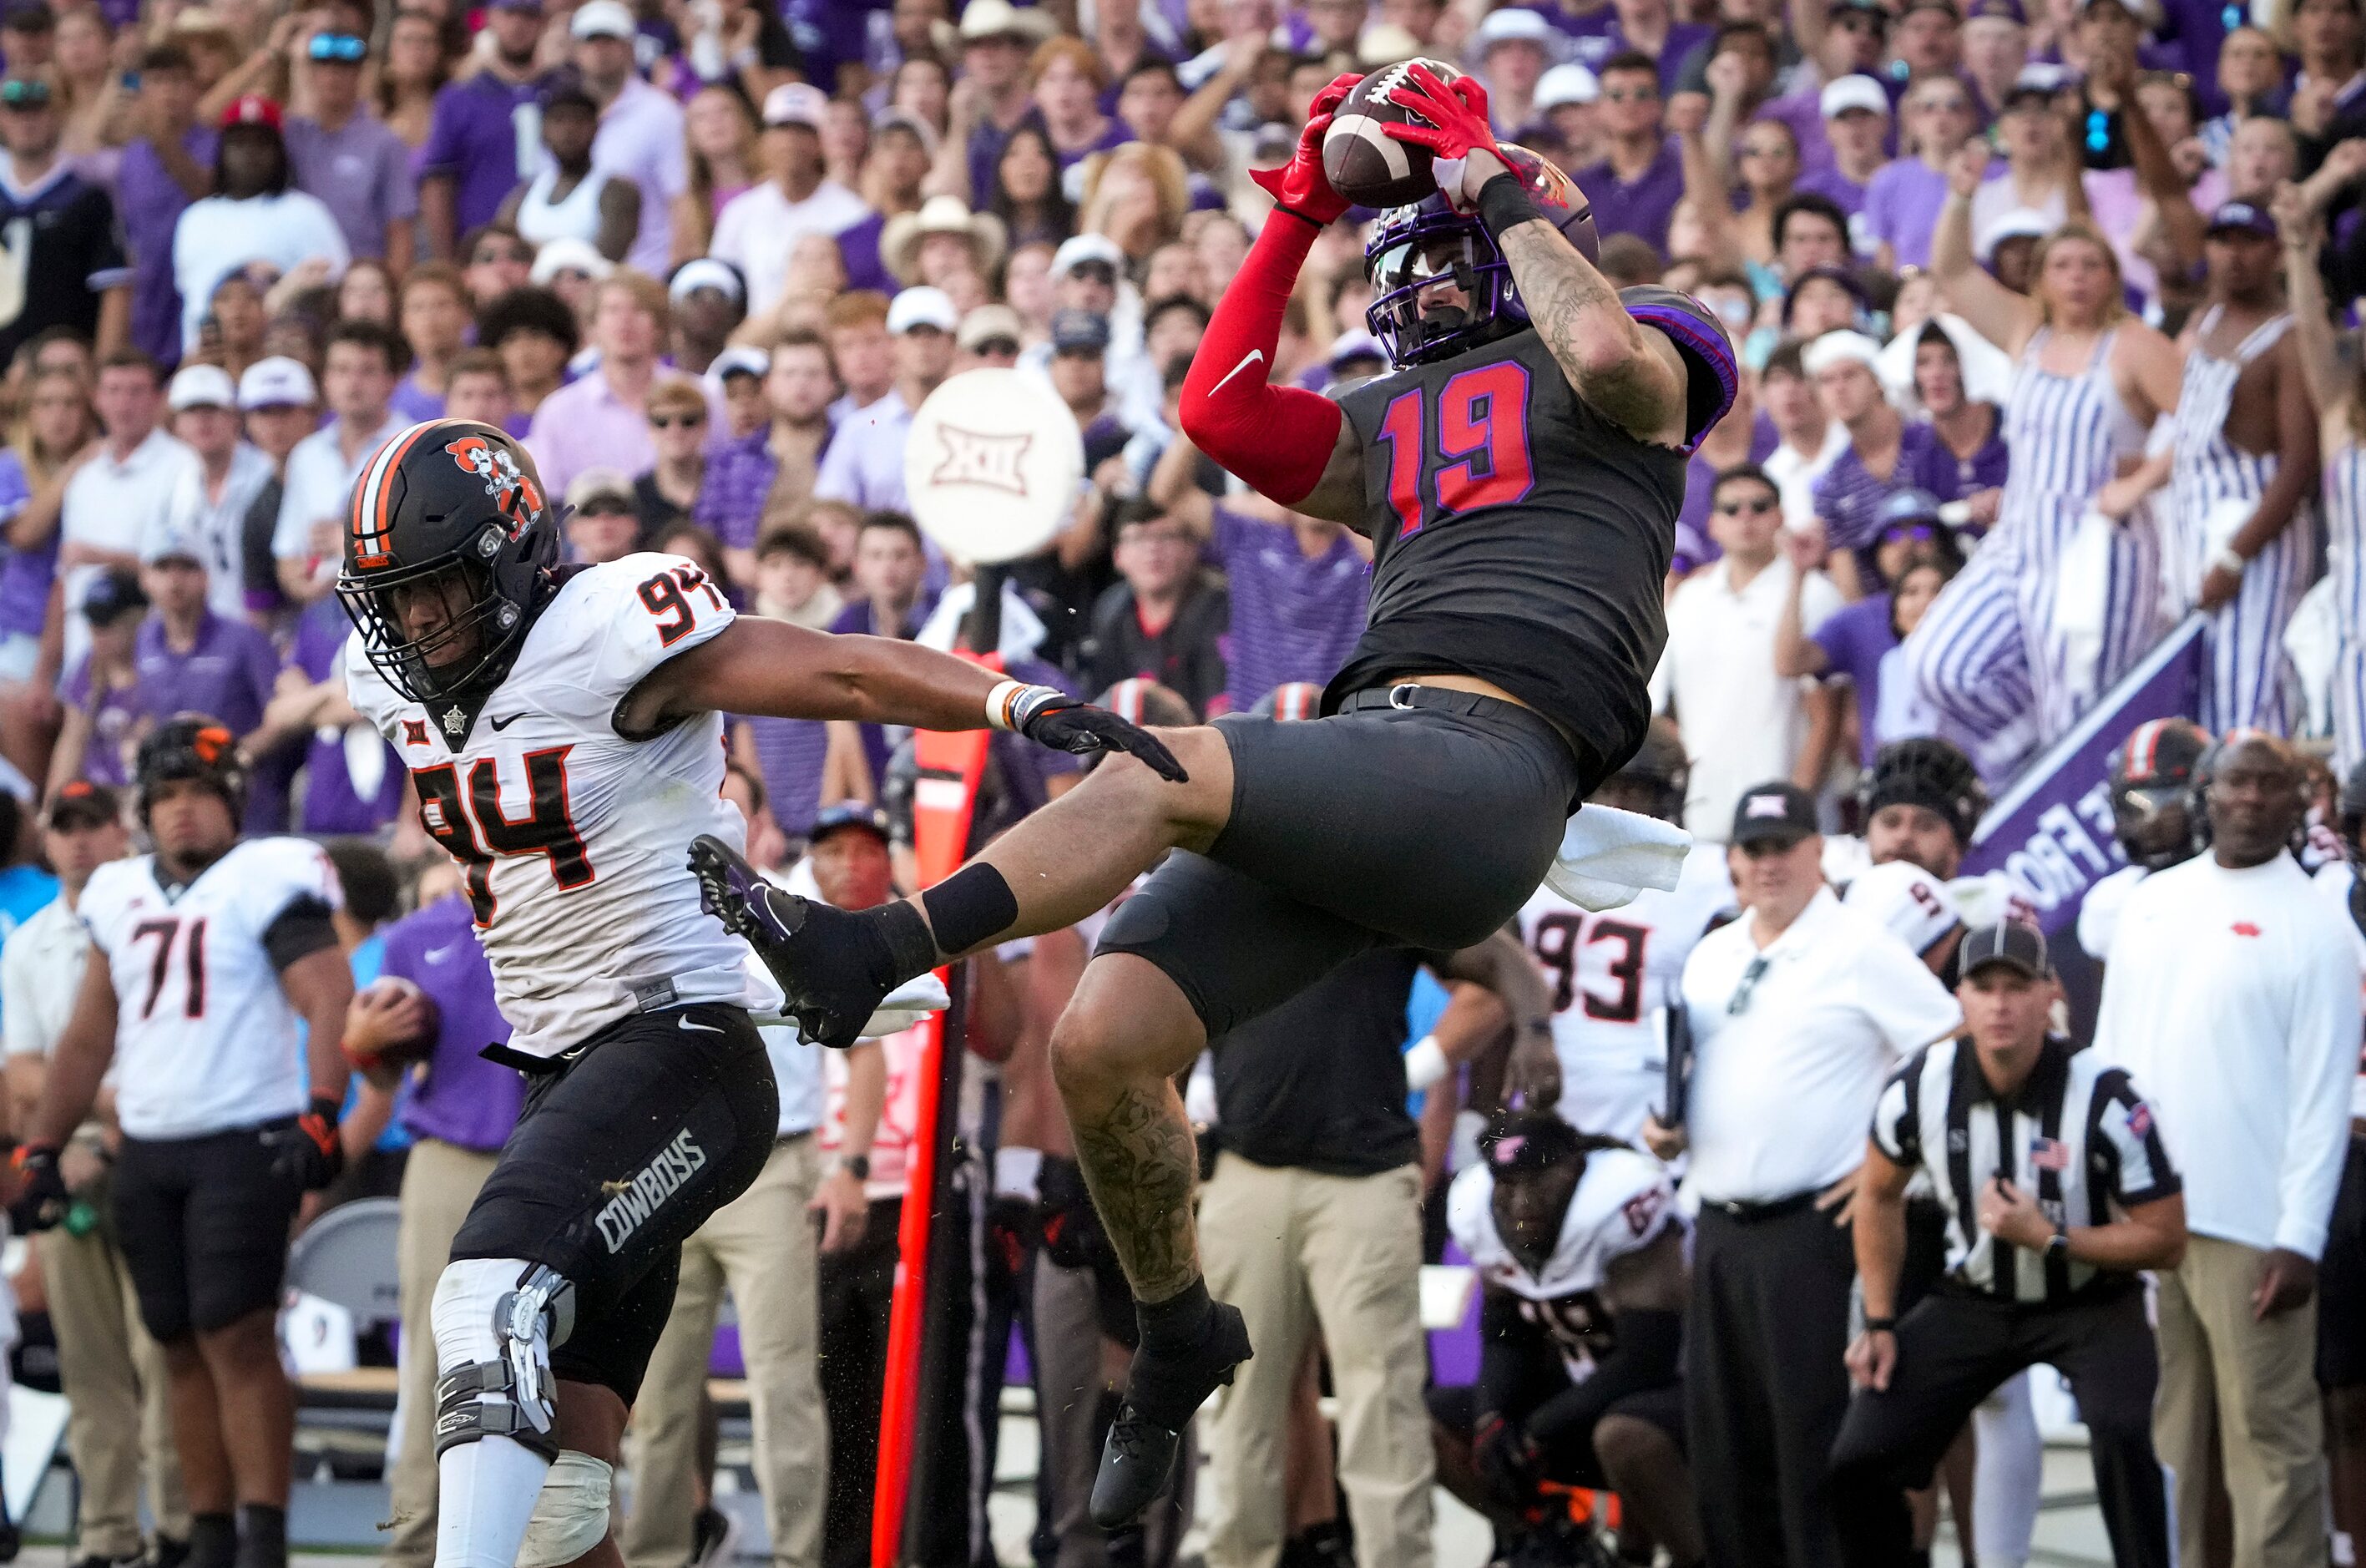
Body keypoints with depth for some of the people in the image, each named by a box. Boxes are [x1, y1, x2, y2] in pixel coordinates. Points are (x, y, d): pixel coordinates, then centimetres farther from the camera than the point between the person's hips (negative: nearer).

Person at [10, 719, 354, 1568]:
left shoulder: (267, 881, -5)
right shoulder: (122, 896, 15)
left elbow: (329, 1000, -15)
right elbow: (88, 1038, 22)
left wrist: (320, 1116, -28)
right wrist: (41, 1148, 18)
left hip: (243, 1144, -6)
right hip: (147, 1152, 6)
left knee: (239, 1339, -13)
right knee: (183, 1349, 7)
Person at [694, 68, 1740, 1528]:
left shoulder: (1643, 350, 14)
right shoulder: (1396, 421, 33)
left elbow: (1610, 358, -11)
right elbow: (1222, 413, 23)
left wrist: (1510, 198, 2)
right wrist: (1300, 216, 24)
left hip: (1492, 765, -7)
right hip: (1362, 757, 8)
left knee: (1161, 774, -31)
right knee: (1103, 1042, -5)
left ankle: (869, 952, -38)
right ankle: (1178, 1337, 15)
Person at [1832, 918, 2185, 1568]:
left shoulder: (2104, 1099, -24)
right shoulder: (1919, 1088, -13)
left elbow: (2165, 1239, -16)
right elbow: (1879, 1196, 8)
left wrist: (2048, 1240, -25)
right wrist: (1879, 1322, 5)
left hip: (2092, 1302, -4)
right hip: (1974, 1301, 4)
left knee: (2121, 1433, -33)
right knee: (1858, 1463, -4)